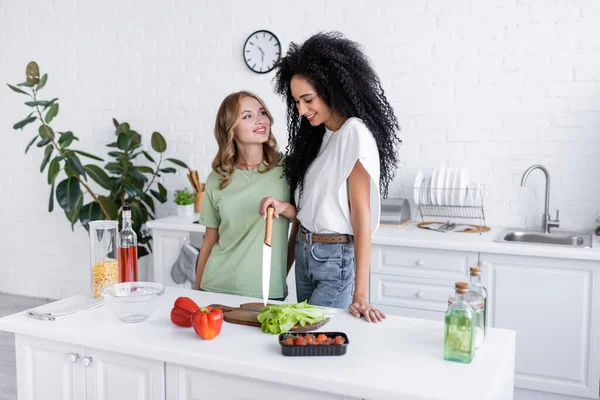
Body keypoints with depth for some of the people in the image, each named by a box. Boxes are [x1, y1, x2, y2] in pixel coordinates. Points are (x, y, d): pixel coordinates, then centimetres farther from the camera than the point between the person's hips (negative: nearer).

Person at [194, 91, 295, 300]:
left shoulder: (287, 168, -5)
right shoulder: (216, 179, 1)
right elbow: (210, 242, 8)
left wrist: (282, 277, -2)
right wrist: (196, 291, 10)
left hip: (267, 292, -1)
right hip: (216, 288, 2)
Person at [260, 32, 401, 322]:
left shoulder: (354, 133, -14)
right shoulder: (317, 135, 12)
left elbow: (361, 216, -18)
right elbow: (314, 209, 12)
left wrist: (360, 296, -21)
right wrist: (284, 207, -9)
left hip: (338, 258, -8)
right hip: (305, 253, 8)